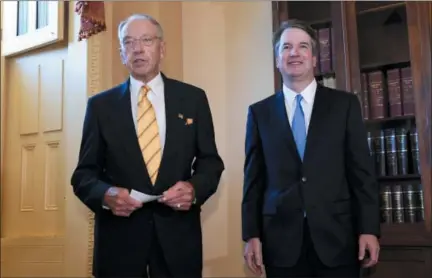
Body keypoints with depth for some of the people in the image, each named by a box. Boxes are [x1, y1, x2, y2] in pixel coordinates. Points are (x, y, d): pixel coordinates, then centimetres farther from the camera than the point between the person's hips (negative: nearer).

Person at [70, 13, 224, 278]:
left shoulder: (193, 98, 3)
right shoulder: (100, 105, 2)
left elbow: (211, 162, 5)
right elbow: (84, 173, 3)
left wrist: (194, 188, -15)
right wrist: (106, 194, -17)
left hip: (178, 234, 1)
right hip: (119, 236, 0)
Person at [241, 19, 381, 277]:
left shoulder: (345, 104, 5)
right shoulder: (260, 112, 7)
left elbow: (362, 170, 2)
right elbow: (254, 178, 6)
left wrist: (369, 228, -4)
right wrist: (251, 234, 1)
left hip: (336, 236, 0)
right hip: (281, 239, 1)